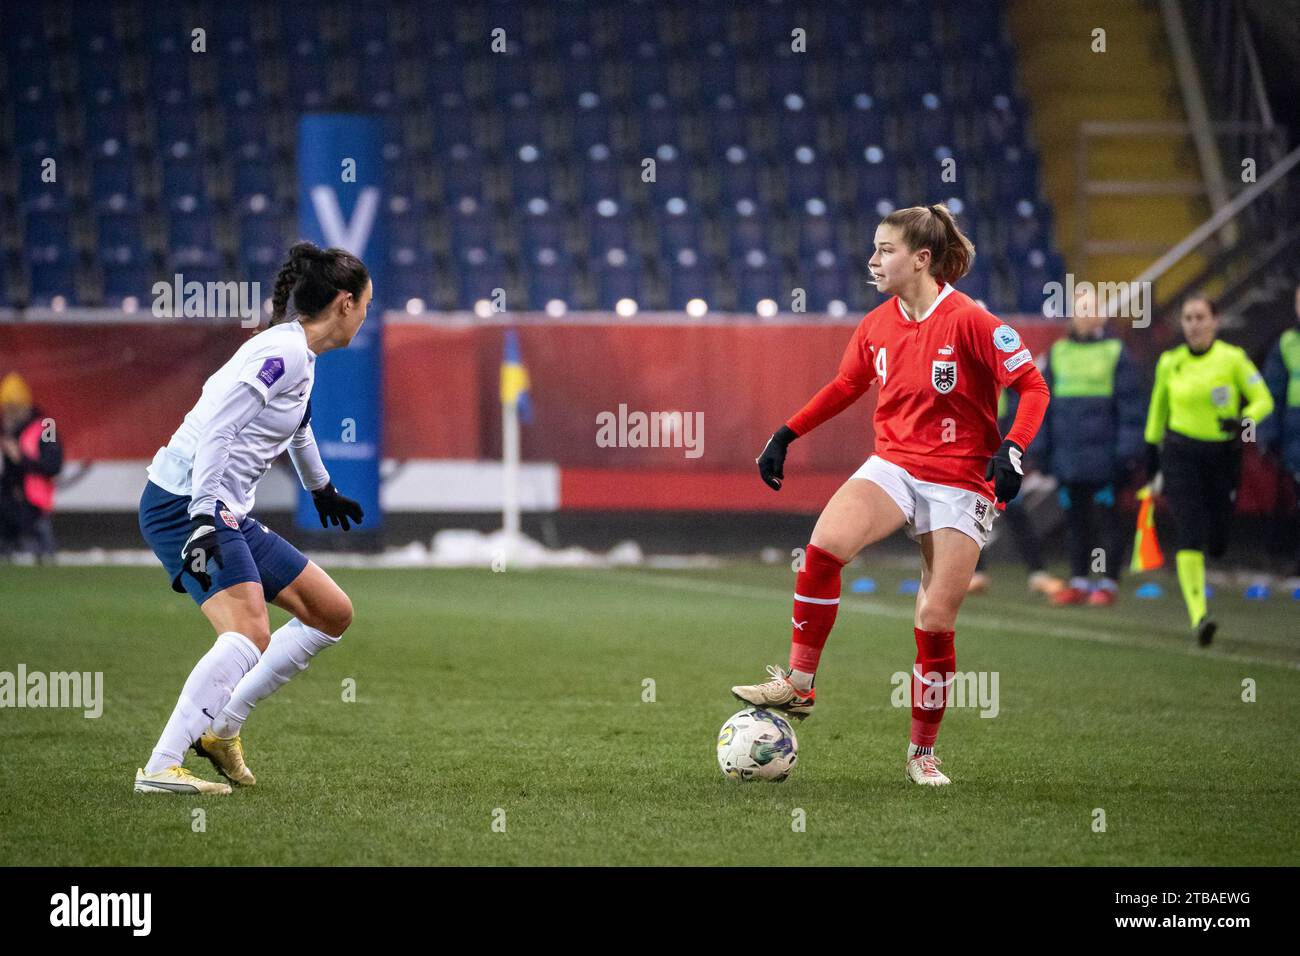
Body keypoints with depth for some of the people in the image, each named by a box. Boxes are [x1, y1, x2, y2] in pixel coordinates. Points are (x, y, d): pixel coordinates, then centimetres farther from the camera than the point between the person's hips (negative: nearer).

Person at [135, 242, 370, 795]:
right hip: (184, 501, -10)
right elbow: (215, 428, -24)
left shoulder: (301, 357, 16)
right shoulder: (283, 352, -14)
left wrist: (321, 488, 56)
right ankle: (160, 768, -30)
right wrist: (204, 519, -32)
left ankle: (221, 728, 13)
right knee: (249, 635, -27)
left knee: (333, 613, 12)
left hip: (228, 514, 10)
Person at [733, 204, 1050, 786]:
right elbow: (845, 387, 20)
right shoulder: (877, 327, 3)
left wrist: (1011, 450, -26)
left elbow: (1032, 386, -12)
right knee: (824, 546, -26)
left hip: (960, 485, -4)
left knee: (936, 624, -3)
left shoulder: (969, 322, -14)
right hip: (893, 468, 4)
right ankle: (798, 685, -15)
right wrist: (786, 435, 14)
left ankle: (923, 752, 16)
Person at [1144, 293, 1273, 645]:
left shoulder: (1233, 359, -4)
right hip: (1181, 455, 0)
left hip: (1223, 455, 0)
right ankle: (1198, 615, -19)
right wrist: (1152, 453, 19)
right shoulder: (1170, 363, 3)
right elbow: (1157, 409, 16)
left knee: (1217, 542, 5)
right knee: (1189, 535, -16)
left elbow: (1263, 400, -3)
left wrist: (1244, 421, -24)